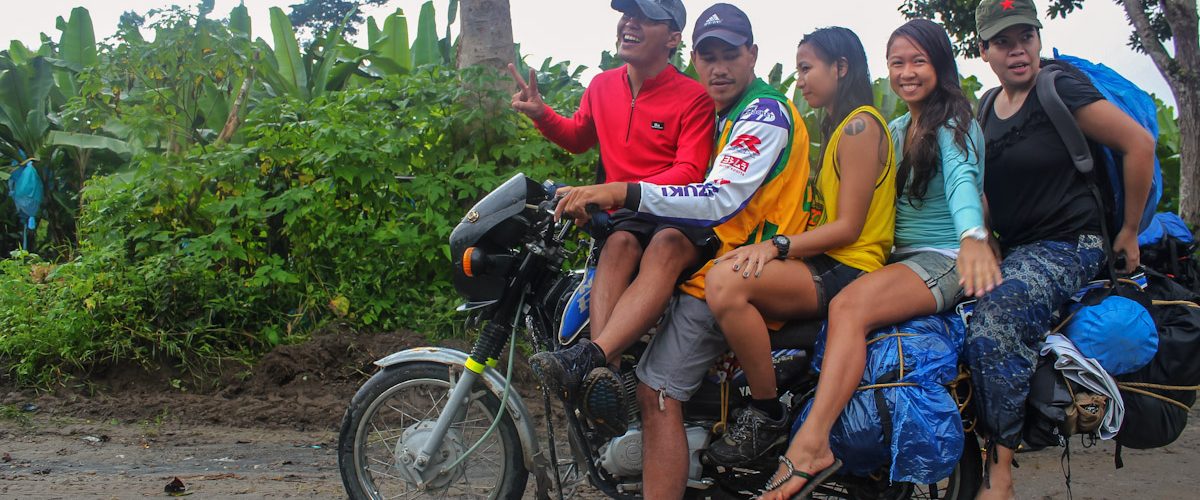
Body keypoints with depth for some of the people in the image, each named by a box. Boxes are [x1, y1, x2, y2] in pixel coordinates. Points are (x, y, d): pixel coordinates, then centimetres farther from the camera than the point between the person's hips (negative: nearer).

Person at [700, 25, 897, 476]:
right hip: (824, 266, 10)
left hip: (849, 271, -10)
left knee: (728, 282, -30)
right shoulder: (838, 126, 24)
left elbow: (848, 227, -15)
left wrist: (778, 247, -23)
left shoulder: (861, 125, -8)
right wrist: (769, 247, 8)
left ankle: (768, 417, -17)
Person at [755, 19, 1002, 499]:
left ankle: (809, 446, -44)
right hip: (897, 257, 8)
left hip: (943, 260, -8)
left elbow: (961, 179, -27)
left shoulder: (955, 124, -5)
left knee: (850, 305, -32)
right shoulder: (895, 130, 18)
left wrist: (973, 237, -48)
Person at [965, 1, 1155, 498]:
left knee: (997, 313, -34)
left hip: (1068, 246, -8)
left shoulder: (1061, 90, -8)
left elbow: (1139, 144, -9)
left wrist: (1129, 231, -4)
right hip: (1012, 250, 8)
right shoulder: (986, 112, 13)